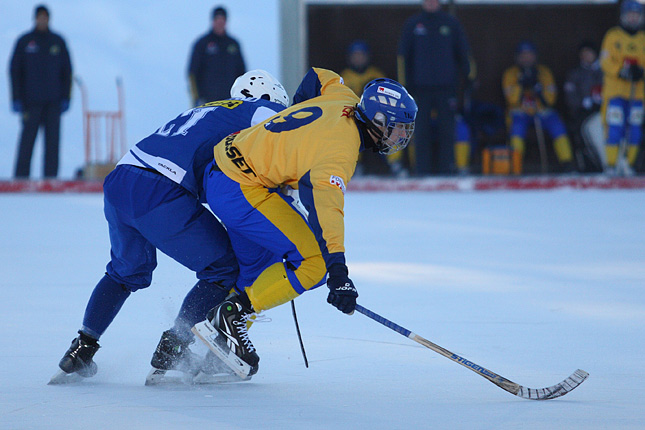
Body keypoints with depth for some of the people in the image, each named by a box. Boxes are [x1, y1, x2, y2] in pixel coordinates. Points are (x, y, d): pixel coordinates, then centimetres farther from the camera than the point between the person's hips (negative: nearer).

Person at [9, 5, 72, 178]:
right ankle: (21, 176, -5)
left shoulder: (58, 42, 9)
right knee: (27, 138, -7)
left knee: (52, 139, -1)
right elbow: (14, 70, 5)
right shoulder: (24, 42, 4)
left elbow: (67, 71, 12)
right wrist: (16, 99, -3)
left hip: (53, 102, 2)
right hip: (31, 102, -2)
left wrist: (65, 98, 3)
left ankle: (51, 176, 1)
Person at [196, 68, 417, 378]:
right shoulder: (340, 146, -24)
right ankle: (230, 315, -9)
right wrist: (338, 272, -46)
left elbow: (319, 77, 24)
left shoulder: (344, 98, 1)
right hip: (239, 190, -10)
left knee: (256, 270, 22)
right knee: (313, 264, -14)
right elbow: (325, 204, -38)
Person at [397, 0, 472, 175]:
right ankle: (422, 169, 3)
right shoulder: (413, 24, 6)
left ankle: (445, 169, 3)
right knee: (422, 131, -1)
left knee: (446, 130, -1)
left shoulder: (451, 23, 6)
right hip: (421, 87, 0)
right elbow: (403, 56, 10)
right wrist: (406, 85, 5)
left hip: (446, 87, 0)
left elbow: (463, 54, 11)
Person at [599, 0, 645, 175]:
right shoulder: (613, 36, 3)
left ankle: (628, 164, 12)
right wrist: (621, 71, -19)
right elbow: (606, 61, -3)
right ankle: (611, 165, -8)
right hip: (616, 90, -3)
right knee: (615, 128, -11)